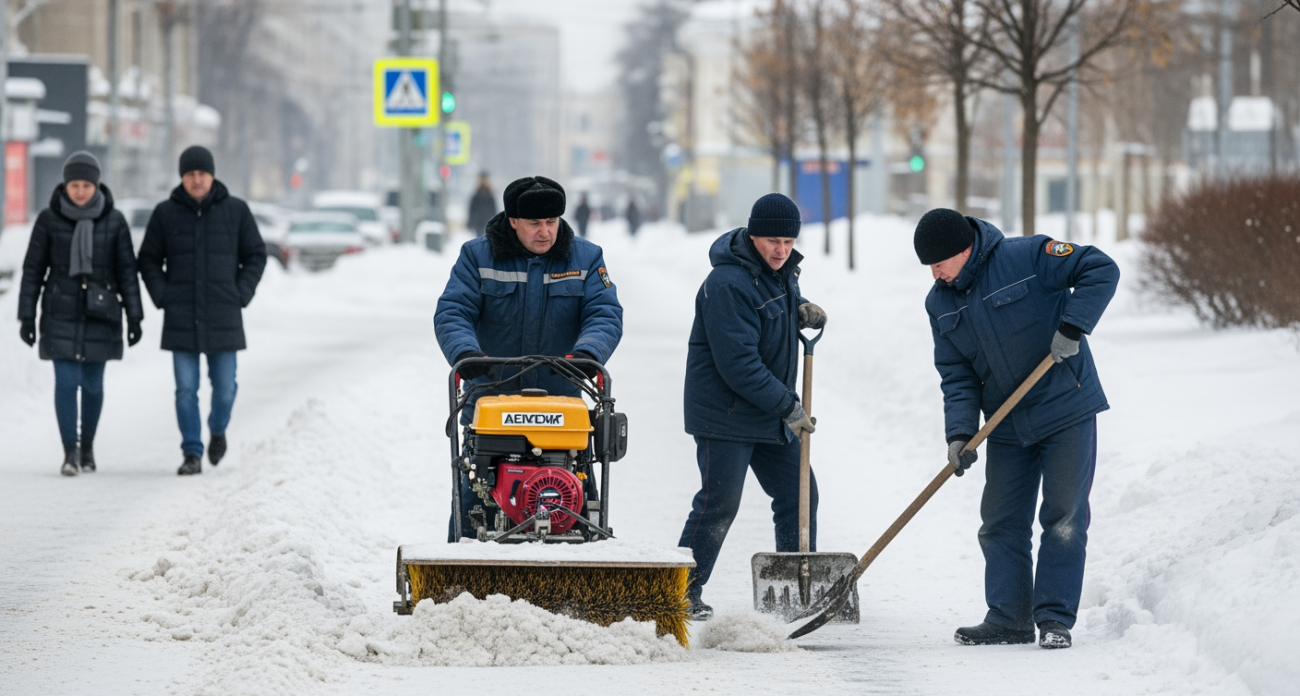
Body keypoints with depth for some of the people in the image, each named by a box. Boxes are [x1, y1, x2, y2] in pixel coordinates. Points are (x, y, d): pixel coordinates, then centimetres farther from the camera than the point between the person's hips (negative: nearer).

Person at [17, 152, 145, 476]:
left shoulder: (114, 221, -3)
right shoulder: (49, 219, -5)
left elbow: (126, 271, 1)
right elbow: (33, 269, -1)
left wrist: (134, 317, -2)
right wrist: (26, 316, -3)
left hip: (100, 313, 1)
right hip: (61, 312, -1)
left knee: (93, 383, 7)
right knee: (66, 381, -9)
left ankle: (87, 444, 26)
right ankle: (70, 452, -5)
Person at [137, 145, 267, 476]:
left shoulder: (235, 210, 1)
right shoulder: (166, 213, 2)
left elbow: (256, 256, 8)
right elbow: (148, 260, 10)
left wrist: (241, 296, -3)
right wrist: (162, 297, -3)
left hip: (223, 318, 0)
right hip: (181, 318, 0)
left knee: (224, 387, 4)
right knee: (186, 389, -3)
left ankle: (217, 430, 33)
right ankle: (192, 455, 3)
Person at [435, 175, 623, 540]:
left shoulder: (586, 259, 6)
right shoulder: (477, 257, 2)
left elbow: (606, 315, -4)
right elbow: (451, 313, -6)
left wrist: (588, 352, -26)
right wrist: (464, 351, -28)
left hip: (561, 402, 1)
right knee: (472, 498, -3)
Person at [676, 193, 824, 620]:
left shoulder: (782, 270, 6)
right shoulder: (728, 284, -23)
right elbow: (738, 364, -26)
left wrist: (801, 312, 4)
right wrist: (788, 406, -21)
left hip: (772, 415, 9)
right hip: (725, 413, -9)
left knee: (798, 495, 9)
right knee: (719, 503, -9)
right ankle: (684, 593, -1)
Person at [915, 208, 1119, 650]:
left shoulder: (1027, 257, -15)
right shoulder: (941, 304, 1)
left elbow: (1100, 270, -13)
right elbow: (956, 375, 1)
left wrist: (1071, 328, -22)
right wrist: (960, 433, -13)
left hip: (1067, 413, -5)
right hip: (1007, 427, 5)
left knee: (1064, 518, -4)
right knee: (1001, 523, 5)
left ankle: (1055, 619, 0)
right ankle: (1009, 618, 13)